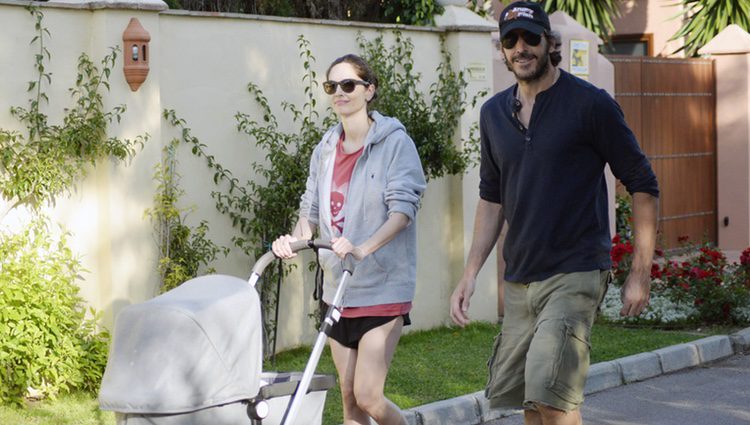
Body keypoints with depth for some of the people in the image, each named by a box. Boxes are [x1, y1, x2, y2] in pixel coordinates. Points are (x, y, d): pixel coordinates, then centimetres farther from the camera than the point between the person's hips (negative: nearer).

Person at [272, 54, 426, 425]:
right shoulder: (325, 150, 12)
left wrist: (363, 248, -32)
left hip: (381, 287, -6)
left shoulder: (394, 142, -7)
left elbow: (403, 207, -17)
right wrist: (294, 240, -11)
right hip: (337, 287, 6)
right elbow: (312, 210, 11)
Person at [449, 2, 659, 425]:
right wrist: (471, 274, 12)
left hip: (576, 274, -6)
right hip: (520, 280, 7)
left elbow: (643, 186, -4)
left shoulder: (591, 104, -7)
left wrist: (641, 275, -8)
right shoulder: (495, 113, 11)